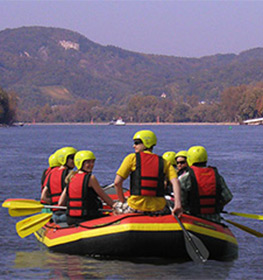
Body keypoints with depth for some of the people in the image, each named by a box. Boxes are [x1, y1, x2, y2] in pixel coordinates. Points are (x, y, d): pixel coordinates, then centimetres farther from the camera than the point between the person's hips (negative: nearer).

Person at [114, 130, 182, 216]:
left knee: (116, 207, 30)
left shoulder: (132, 158, 1)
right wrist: (177, 204, -14)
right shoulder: (164, 162, 7)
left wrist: (123, 201, 10)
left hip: (135, 207, -2)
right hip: (158, 209, 2)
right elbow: (175, 181, -8)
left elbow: (117, 182, -3)